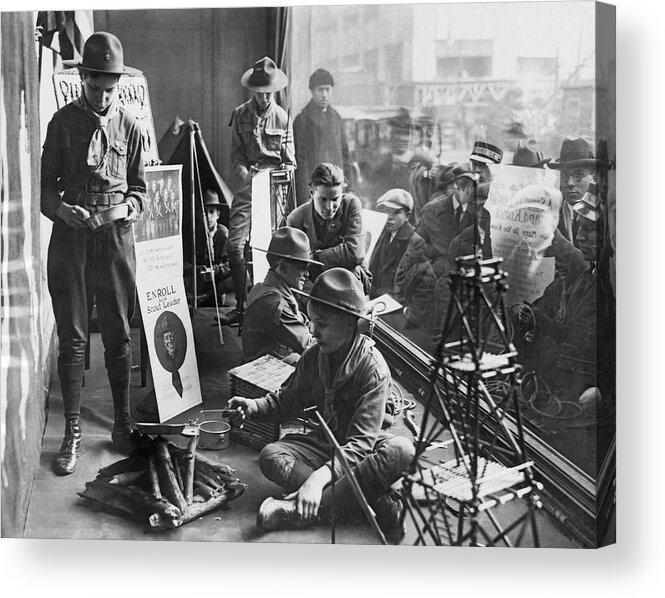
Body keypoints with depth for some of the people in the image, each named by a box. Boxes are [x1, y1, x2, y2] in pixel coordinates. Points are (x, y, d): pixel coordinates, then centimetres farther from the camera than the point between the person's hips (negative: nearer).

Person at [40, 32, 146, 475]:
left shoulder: (129, 127, 5)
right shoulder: (63, 122, 2)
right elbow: (46, 183, 4)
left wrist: (129, 206, -10)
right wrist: (61, 209, -16)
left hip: (116, 237, 1)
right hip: (71, 234, -1)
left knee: (119, 334, 7)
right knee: (72, 336, 2)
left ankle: (122, 423, 20)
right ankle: (73, 434, 9)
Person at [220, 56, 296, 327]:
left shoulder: (282, 117, 6)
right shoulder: (241, 115, 8)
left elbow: (289, 161, 8)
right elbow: (236, 155, 7)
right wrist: (246, 174, -11)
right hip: (248, 183, 1)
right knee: (235, 245, -8)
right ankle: (241, 305, 0)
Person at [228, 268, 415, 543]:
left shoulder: (372, 366, -22)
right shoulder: (313, 357, -4)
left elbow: (361, 441, -29)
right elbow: (286, 401, 13)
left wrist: (320, 477, -42)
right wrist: (253, 407, -9)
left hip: (363, 451, -5)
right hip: (326, 442, 5)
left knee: (401, 450, -38)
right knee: (271, 456, -21)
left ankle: (299, 509, -39)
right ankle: (377, 504, -32)